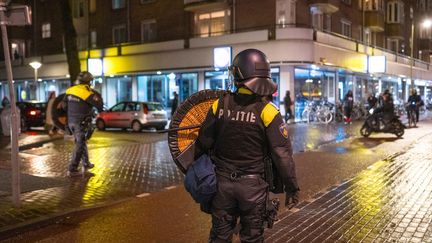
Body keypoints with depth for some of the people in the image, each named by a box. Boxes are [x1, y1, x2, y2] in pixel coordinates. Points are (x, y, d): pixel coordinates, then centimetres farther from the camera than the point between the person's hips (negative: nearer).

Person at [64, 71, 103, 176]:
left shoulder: (69, 90, 4)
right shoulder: (87, 93, -16)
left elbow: (64, 106, 10)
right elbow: (100, 106, -14)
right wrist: (98, 96, 3)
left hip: (71, 121, 7)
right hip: (81, 123, -7)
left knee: (81, 142, 21)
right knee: (79, 145, 1)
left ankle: (86, 164, 31)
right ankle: (72, 169, -1)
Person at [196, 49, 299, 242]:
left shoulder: (220, 105, -6)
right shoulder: (267, 111, -13)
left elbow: (204, 143, 1)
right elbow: (282, 154, -14)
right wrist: (292, 188, -4)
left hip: (222, 182, 2)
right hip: (252, 185, -2)